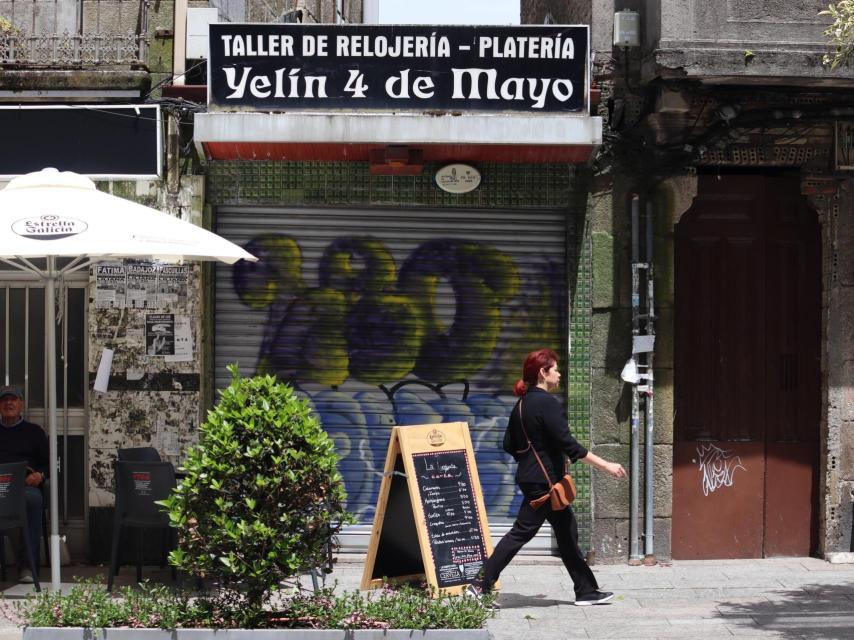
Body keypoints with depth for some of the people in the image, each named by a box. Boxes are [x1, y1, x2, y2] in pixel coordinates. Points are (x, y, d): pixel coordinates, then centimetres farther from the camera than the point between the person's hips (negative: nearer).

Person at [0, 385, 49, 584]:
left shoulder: (34, 431, 23)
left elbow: (49, 464, 18)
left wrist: (40, 475, -4)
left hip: (25, 485, 0)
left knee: (33, 499, -38)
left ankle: (27, 566, -38)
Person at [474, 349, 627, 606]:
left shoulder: (522, 404, 11)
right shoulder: (547, 403, -16)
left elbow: (509, 445, 13)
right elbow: (568, 444, -21)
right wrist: (606, 465, -19)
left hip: (529, 476, 10)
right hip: (543, 480, -10)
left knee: (566, 530, 12)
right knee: (522, 531, -4)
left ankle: (586, 591, 16)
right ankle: (483, 586, 0)